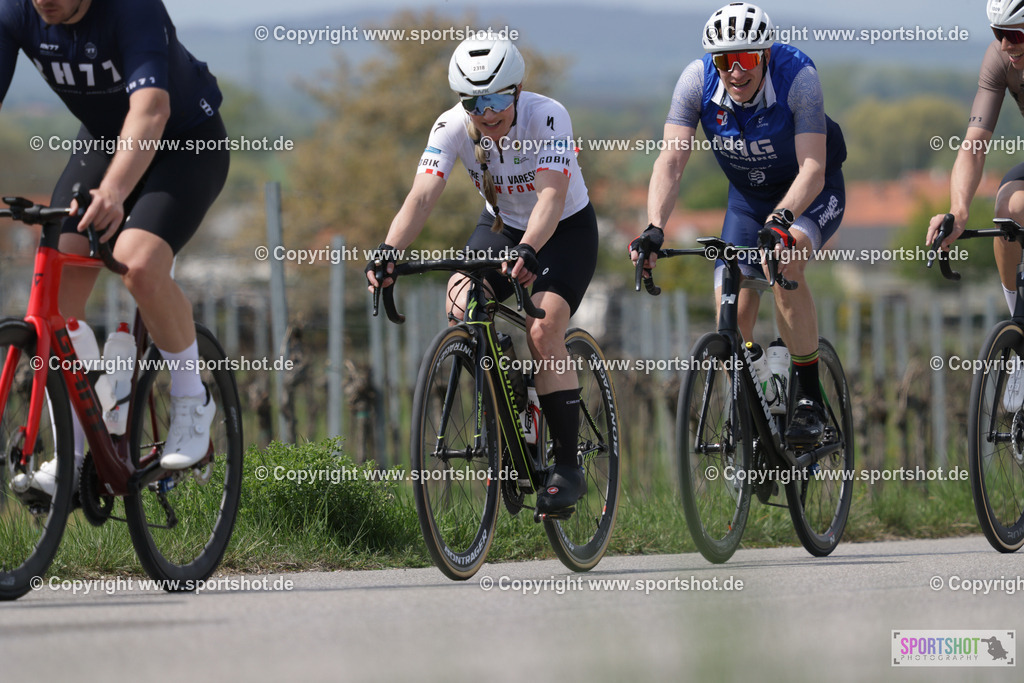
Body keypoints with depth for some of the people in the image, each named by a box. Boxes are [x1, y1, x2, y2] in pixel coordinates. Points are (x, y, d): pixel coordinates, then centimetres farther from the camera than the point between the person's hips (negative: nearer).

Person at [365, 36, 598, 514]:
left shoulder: (547, 117, -30)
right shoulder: (452, 126, -21)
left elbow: (551, 195, -42)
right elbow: (422, 194, -31)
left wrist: (527, 252, -61)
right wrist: (389, 251, -48)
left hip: (566, 229, -4)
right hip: (501, 225, 4)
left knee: (542, 332, -24)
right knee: (460, 303, -23)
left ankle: (568, 468, -15)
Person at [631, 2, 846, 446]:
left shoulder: (797, 76, -31)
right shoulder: (697, 81, -22)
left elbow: (812, 168, -38)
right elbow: (671, 159, -27)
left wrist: (781, 220, -56)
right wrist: (654, 228, -43)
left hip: (811, 192, -4)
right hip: (749, 195, 4)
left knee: (783, 262, -33)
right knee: (733, 316, -7)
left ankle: (809, 401, -23)